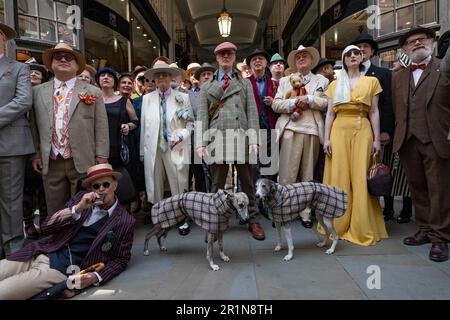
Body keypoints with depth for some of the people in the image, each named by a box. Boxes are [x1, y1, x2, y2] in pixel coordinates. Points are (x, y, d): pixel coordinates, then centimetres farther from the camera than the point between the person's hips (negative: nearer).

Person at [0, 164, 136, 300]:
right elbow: (47, 226, 2)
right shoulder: (82, 198, 7)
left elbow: (120, 259, 1)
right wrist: (77, 208, -13)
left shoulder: (125, 221, -5)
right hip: (38, 254, 5)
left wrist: (96, 277, -17)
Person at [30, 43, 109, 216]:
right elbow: (33, 125, 11)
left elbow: (101, 128, -1)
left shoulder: (93, 92, 3)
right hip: (50, 163, 3)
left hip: (83, 162, -2)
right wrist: (36, 154, 5)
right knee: (55, 212, 12)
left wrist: (101, 157, -5)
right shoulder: (38, 92, 10)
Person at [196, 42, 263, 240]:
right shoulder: (207, 86, 16)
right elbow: (202, 115, 8)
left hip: (241, 137, 0)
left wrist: (253, 140, -5)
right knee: (217, 183, 4)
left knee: (247, 182, 5)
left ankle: (253, 221, 15)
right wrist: (200, 143, -4)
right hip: (217, 137, 0)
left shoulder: (245, 83, 15)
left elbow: (252, 112, 6)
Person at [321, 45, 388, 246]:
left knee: (361, 179, -3)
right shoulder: (335, 84, 13)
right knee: (339, 179, 1)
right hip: (339, 131, 1)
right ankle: (339, 225, 12)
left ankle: (362, 228, 8)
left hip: (363, 131, -1)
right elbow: (330, 113, 8)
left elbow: (374, 112, 6)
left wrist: (377, 139, -1)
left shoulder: (371, 81, 11)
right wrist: (327, 138, -1)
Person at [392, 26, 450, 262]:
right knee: (418, 189, 11)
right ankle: (425, 230, 23)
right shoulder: (399, 77, 17)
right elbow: (397, 110, 13)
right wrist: (397, 137, 5)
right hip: (408, 141, 4)